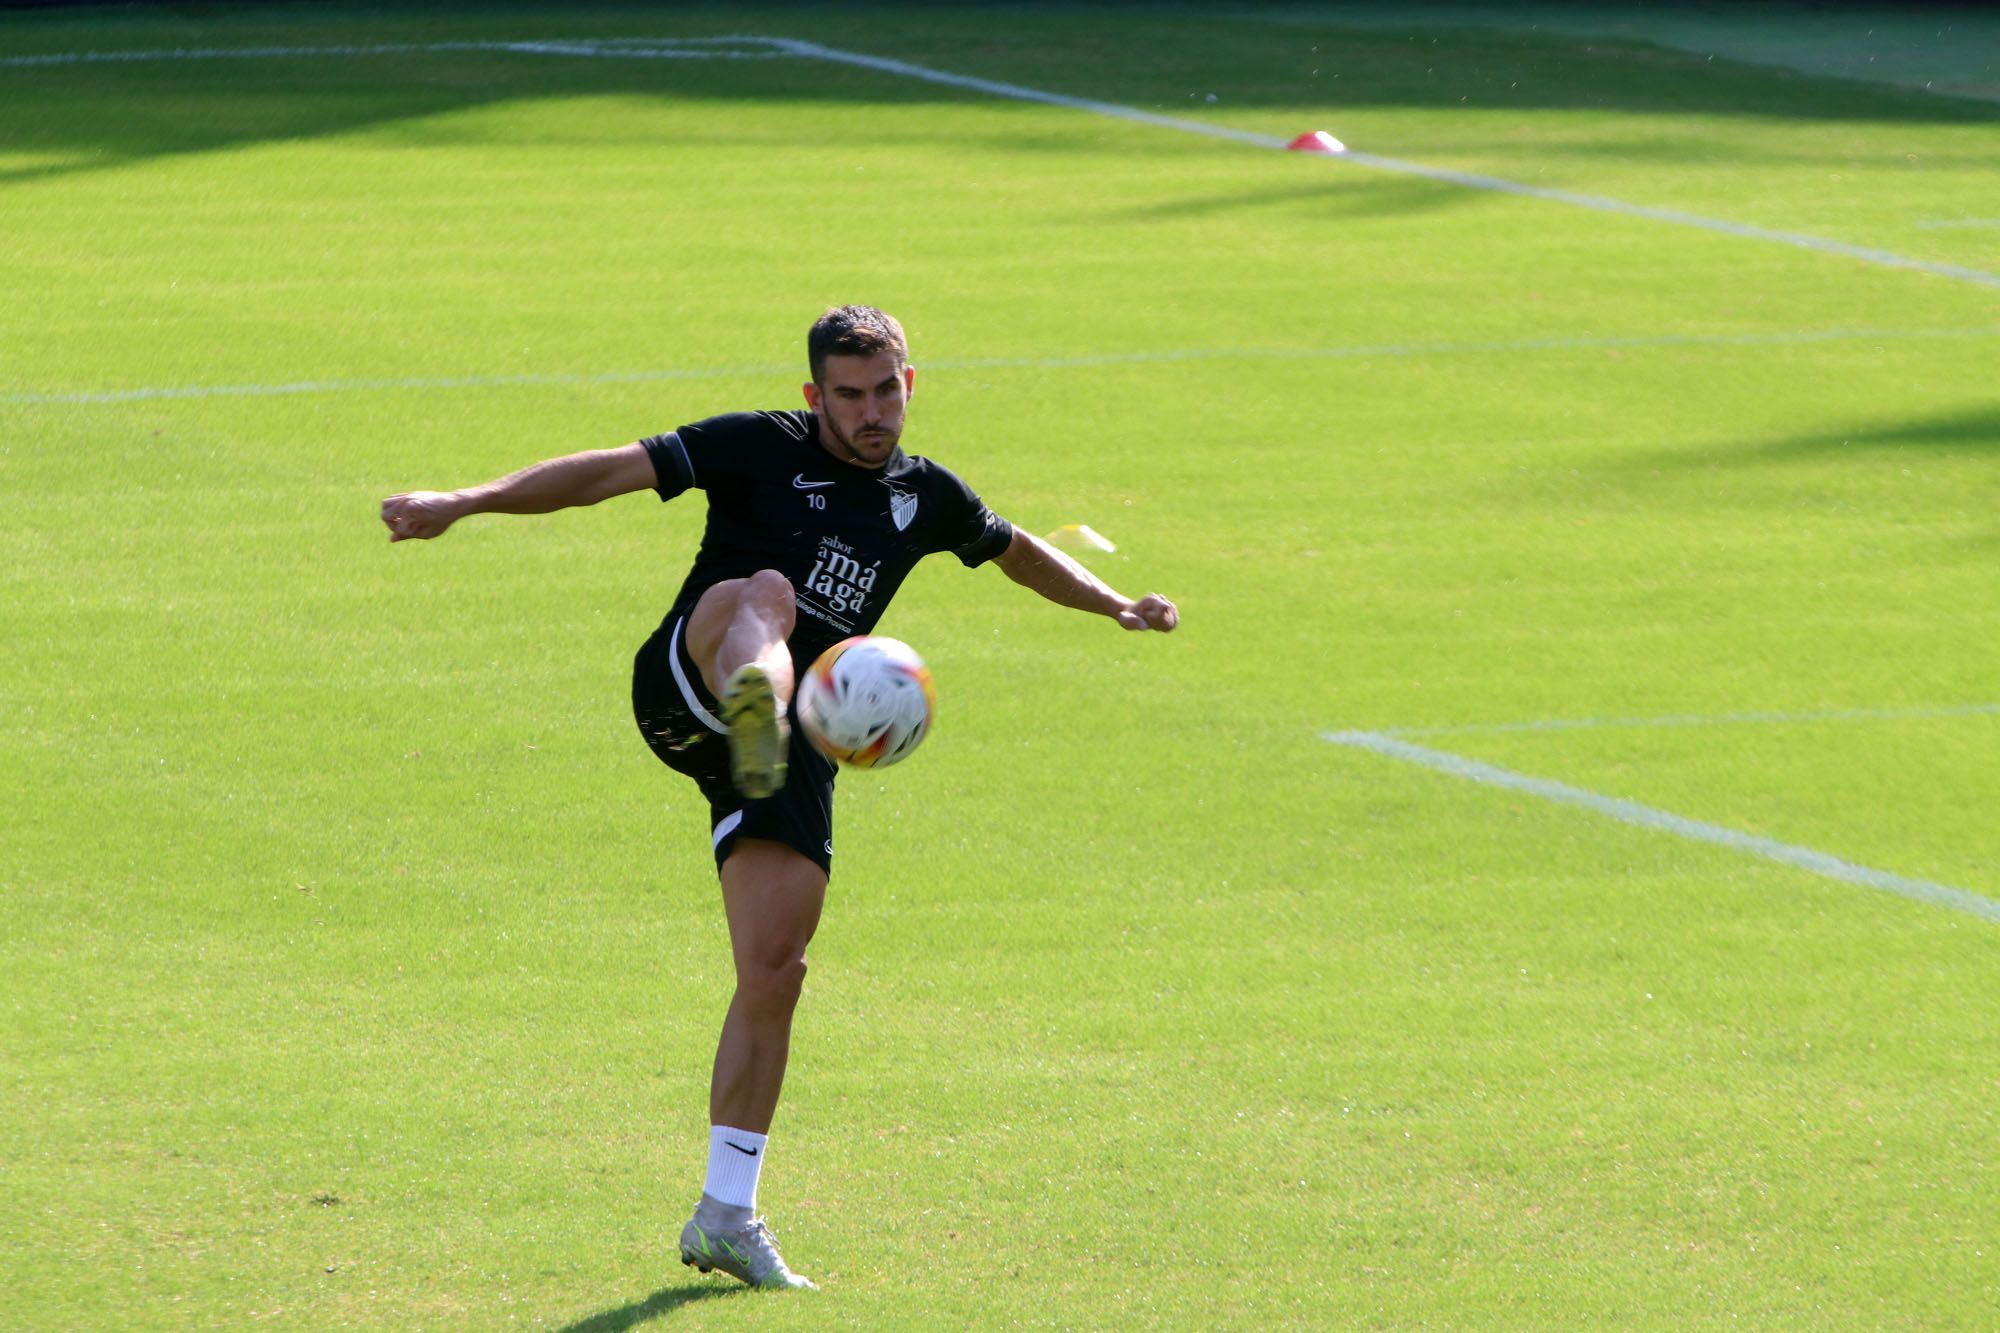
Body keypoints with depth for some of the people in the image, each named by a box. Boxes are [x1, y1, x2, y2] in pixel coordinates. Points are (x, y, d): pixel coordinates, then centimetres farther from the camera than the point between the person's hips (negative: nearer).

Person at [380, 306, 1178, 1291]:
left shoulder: (926, 498, 14)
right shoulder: (763, 448, -2)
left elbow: (1017, 551, 37)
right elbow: (611, 472, -9)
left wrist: (1116, 606, 33)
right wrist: (464, 504, -19)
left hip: (798, 747, 5)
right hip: (685, 690, -5)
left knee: (775, 970, -3)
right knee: (767, 592, -37)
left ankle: (726, 1217, 8)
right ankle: (754, 711, -77)